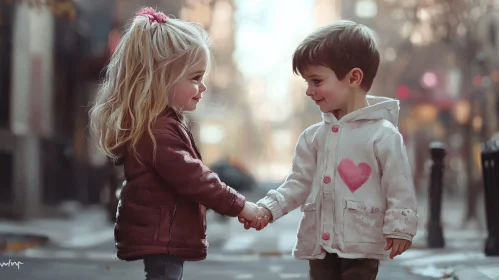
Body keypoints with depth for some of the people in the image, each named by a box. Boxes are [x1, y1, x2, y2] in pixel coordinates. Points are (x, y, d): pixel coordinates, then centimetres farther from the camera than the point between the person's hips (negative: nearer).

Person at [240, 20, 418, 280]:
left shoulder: (383, 134, -10)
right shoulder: (313, 136, 8)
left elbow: (399, 187, -9)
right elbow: (299, 182, 8)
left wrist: (399, 229, -12)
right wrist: (268, 208, -5)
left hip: (360, 246, -6)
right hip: (319, 243, 6)